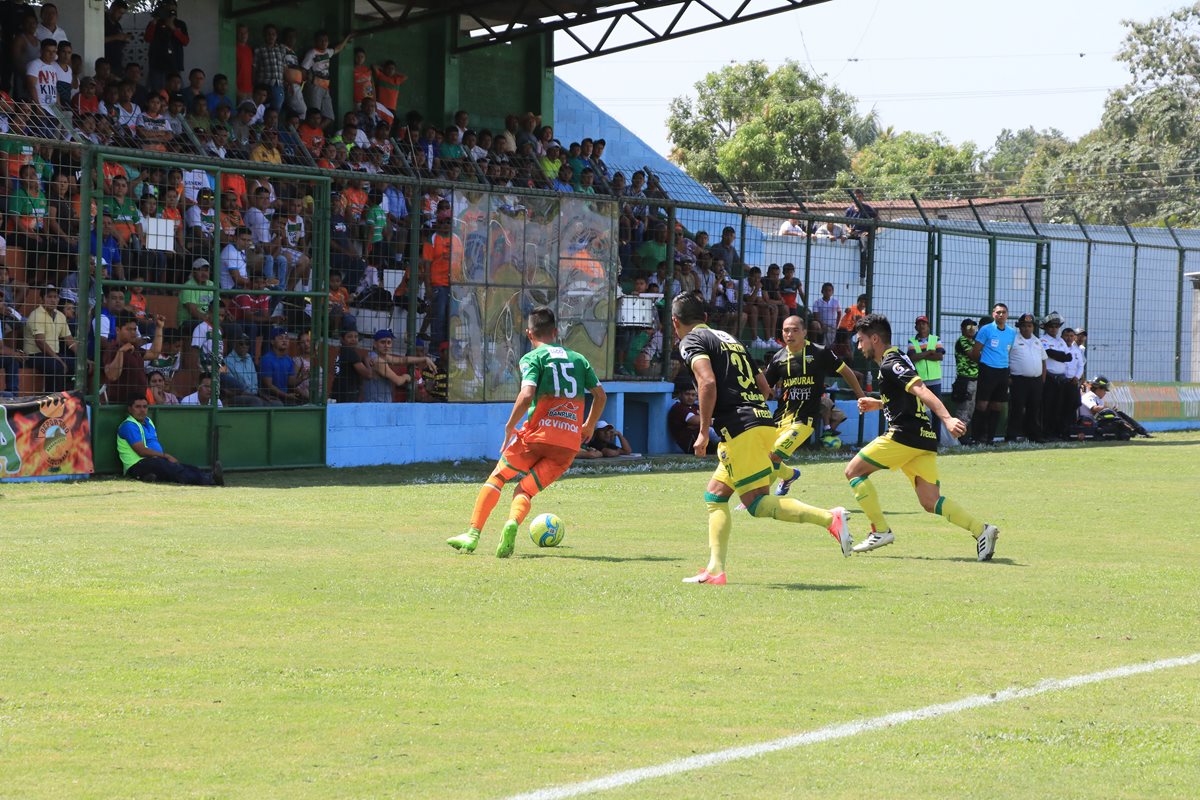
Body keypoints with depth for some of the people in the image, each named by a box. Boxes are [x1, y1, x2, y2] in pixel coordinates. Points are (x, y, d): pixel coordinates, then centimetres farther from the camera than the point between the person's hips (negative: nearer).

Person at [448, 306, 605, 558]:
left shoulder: (532, 358, 2)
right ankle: (513, 524, -24)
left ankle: (473, 534, 8)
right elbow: (600, 394, 20)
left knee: (497, 478, 16)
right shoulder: (578, 358, 18)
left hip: (538, 434, -4)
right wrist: (589, 425, 34)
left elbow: (527, 394, -14)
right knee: (525, 490, 9)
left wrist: (510, 426, -4)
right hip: (570, 443, 4)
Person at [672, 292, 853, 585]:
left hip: (739, 428, -9)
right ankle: (715, 570, 7)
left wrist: (704, 431, -13)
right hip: (763, 420, 9)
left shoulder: (691, 342, 1)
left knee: (758, 502, -11)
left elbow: (708, 382, -16)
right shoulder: (728, 338, 26)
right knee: (715, 496, 14)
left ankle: (830, 518, -23)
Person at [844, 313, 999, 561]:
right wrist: (877, 404, 30)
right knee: (930, 501, 4)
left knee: (854, 471, 2)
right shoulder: (897, 359, 21)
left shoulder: (890, 364, -9)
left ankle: (881, 530, -1)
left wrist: (947, 419, -35)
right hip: (924, 438, 9)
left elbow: (921, 391, -23)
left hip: (905, 436, -9)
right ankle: (981, 530, -9)